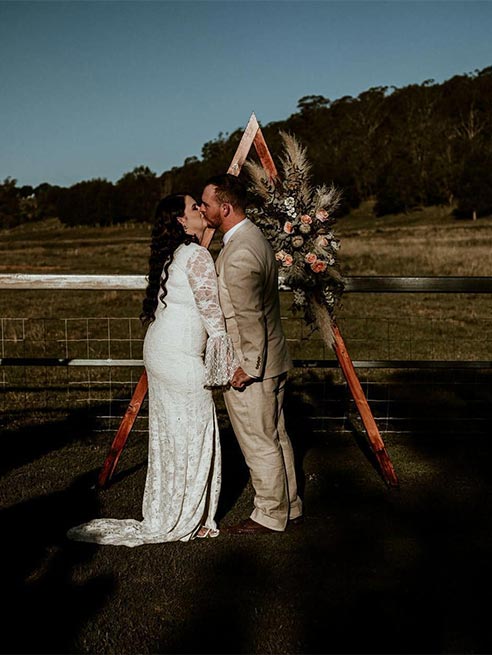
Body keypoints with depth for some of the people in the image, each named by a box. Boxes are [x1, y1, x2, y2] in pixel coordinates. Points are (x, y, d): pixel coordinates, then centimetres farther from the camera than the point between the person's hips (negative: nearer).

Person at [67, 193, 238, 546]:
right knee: (191, 438, 1)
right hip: (180, 358, -9)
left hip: (159, 351, 9)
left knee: (169, 437, 14)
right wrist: (229, 363, -9)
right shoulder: (197, 256, -12)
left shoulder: (172, 255, 15)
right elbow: (212, 313, -14)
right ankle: (184, 522, 11)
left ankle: (163, 518, 23)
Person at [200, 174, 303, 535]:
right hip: (270, 360, 10)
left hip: (249, 368, -10)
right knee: (276, 437, 18)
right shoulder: (253, 235, 8)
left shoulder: (239, 255, -25)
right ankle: (290, 507, 31)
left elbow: (250, 319, -23)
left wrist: (249, 367, -15)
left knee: (260, 444, 4)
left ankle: (271, 515, 19)